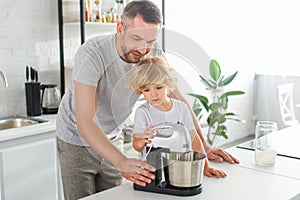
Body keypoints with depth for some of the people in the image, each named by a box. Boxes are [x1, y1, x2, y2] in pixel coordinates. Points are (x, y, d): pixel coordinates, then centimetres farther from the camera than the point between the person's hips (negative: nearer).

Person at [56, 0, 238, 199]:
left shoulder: (153, 53, -16)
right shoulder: (92, 54, -32)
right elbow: (85, 122, -38)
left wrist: (204, 147, -14)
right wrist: (121, 162, -50)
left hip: (112, 137, 4)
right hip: (77, 140, -4)